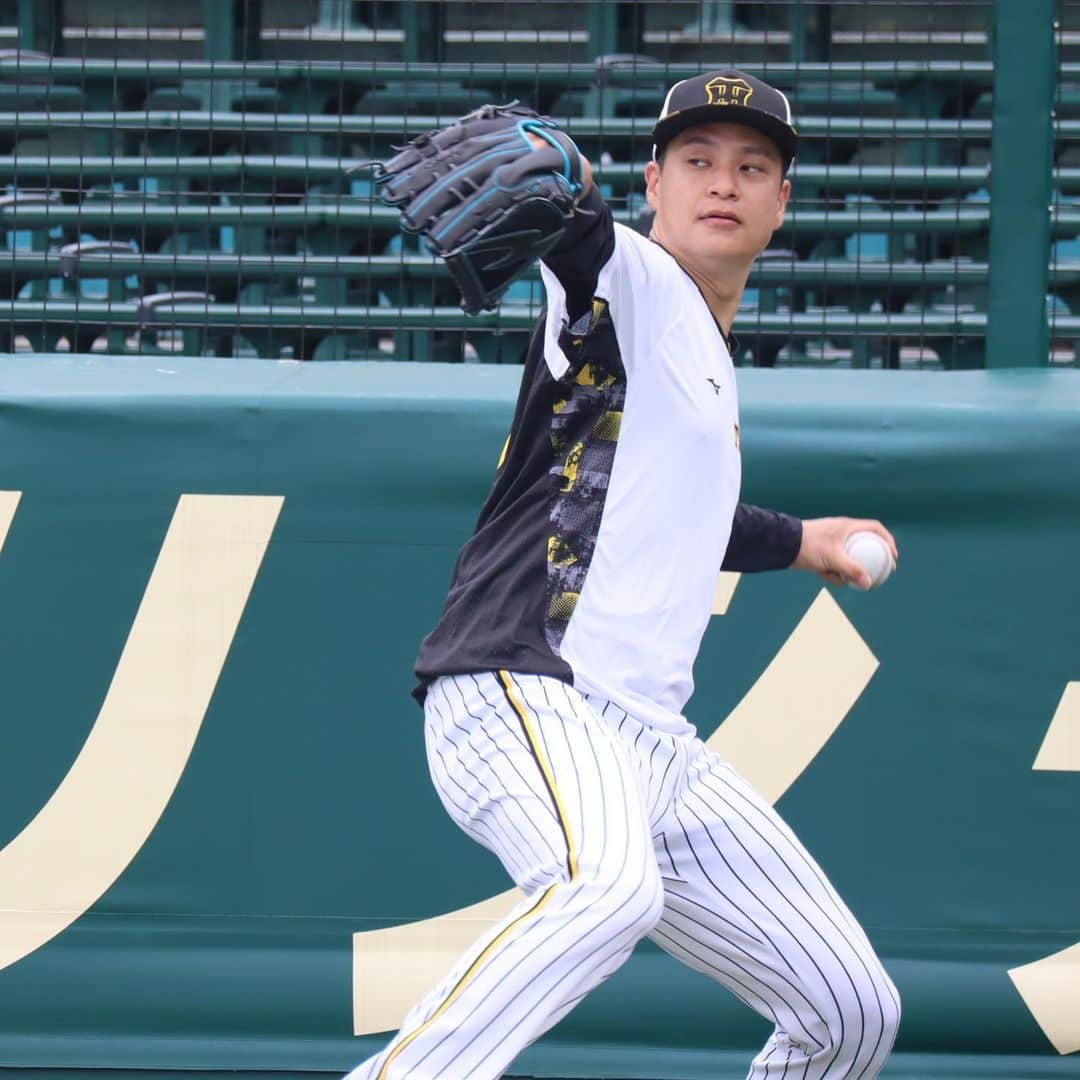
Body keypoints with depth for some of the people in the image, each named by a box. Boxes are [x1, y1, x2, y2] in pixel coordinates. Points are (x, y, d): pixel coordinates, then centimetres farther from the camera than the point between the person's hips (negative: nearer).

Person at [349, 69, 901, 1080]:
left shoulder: (709, 365, 23)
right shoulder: (630, 277, -1)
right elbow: (579, 238, -27)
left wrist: (794, 542, 53)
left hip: (650, 740, 9)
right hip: (523, 695, -9)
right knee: (608, 885, -41)